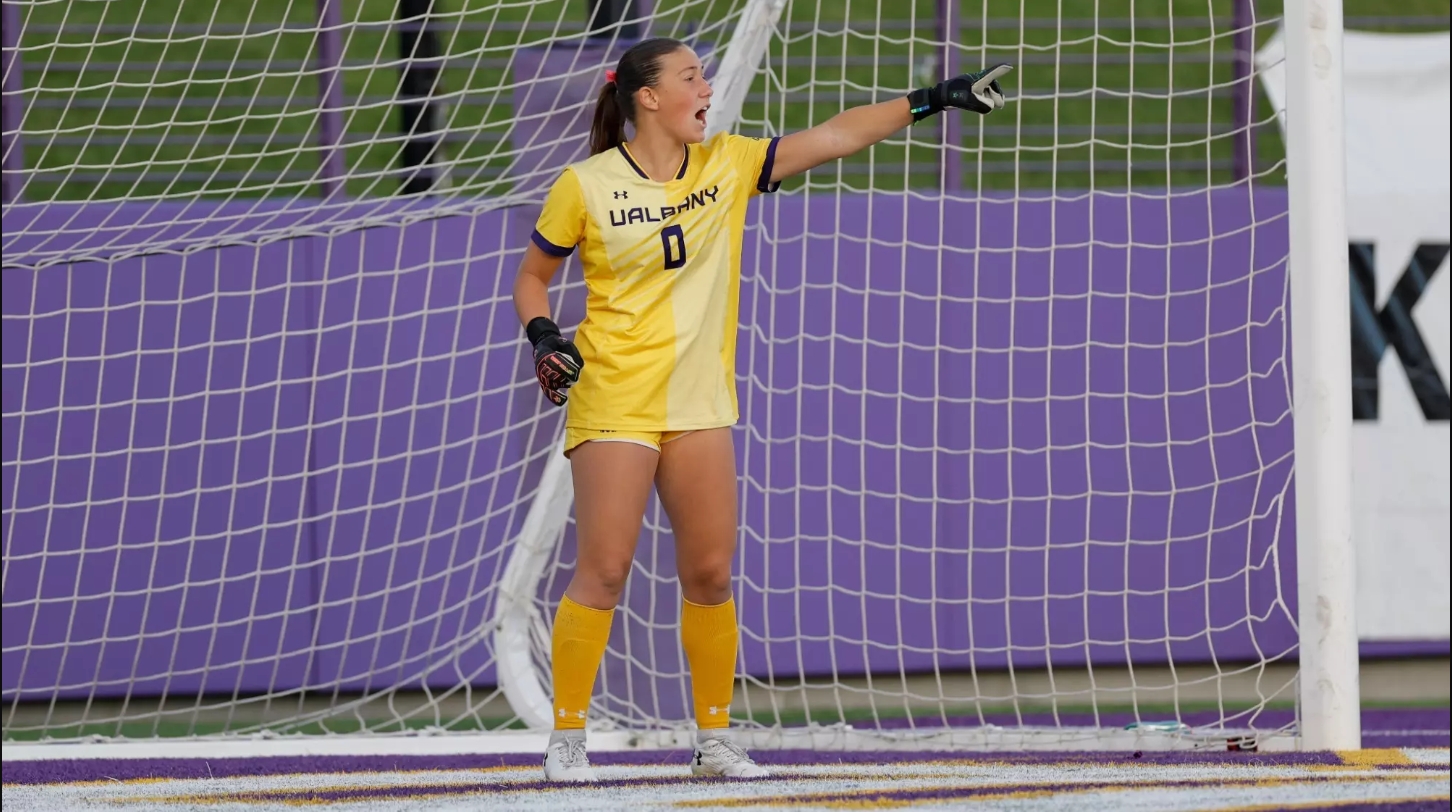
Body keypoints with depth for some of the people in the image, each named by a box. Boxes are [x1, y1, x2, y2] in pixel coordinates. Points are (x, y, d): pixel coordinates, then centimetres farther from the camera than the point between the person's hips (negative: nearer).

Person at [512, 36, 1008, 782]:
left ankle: (714, 740, 15)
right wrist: (543, 337, -13)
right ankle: (566, 739, 0)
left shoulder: (725, 165, 4)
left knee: (710, 575, 5)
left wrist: (929, 101, -2)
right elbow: (532, 277, 5)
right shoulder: (584, 187, -6)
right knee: (603, 572, -9)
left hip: (699, 404, 5)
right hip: (613, 403, -5)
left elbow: (833, 137, 3)